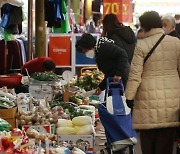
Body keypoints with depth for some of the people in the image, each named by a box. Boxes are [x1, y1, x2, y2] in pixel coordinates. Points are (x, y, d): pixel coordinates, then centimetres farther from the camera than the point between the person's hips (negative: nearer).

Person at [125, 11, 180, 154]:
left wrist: (129, 97, -2)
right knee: (166, 141, 7)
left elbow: (134, 75, -9)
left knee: (148, 140, 6)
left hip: (149, 98, -3)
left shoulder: (141, 45, -8)